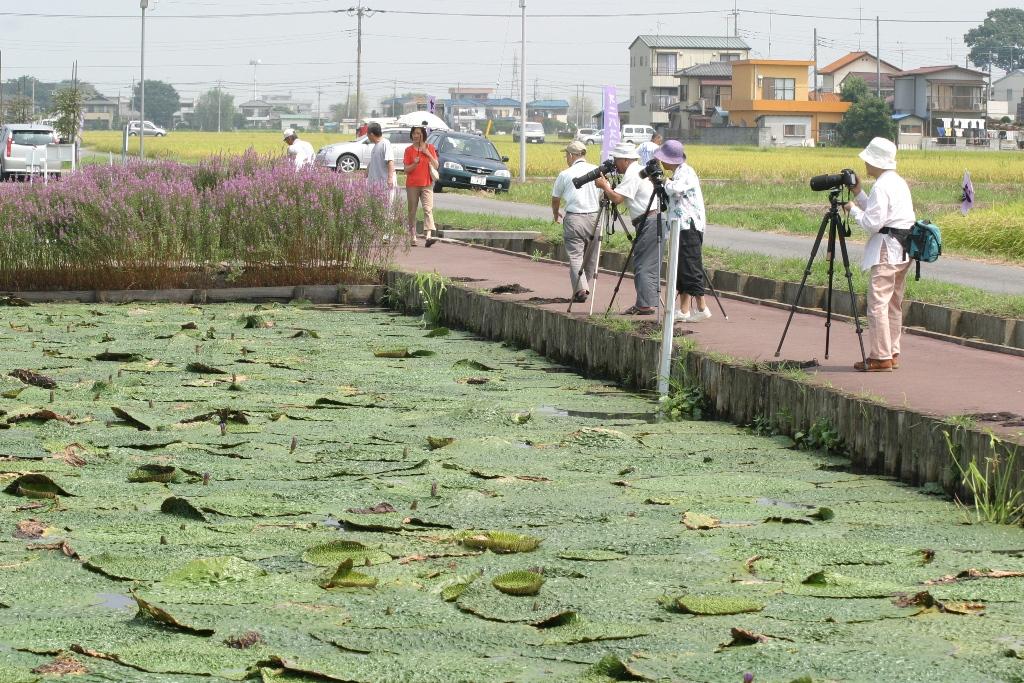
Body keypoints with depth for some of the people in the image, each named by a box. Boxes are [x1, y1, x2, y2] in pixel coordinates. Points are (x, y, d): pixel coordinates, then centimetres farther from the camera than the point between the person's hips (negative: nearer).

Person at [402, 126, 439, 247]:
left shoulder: (430, 148, 6)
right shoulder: (409, 150, 5)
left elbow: (436, 166, 3)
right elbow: (406, 170, 0)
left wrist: (428, 154, -8)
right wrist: (414, 164, -19)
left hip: (427, 184, -1)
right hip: (412, 185, 1)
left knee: (428, 209, -14)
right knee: (412, 211, 4)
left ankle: (429, 236, -24)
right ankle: (412, 237, 10)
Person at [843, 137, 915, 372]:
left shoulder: (881, 186, -14)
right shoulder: (899, 182, 17)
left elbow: (873, 223, -18)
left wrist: (853, 209, -3)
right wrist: (859, 194, 17)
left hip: (886, 251, -10)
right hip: (904, 250, 10)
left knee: (877, 302, -8)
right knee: (893, 303, 15)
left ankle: (881, 357, -10)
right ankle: (892, 353, 18)